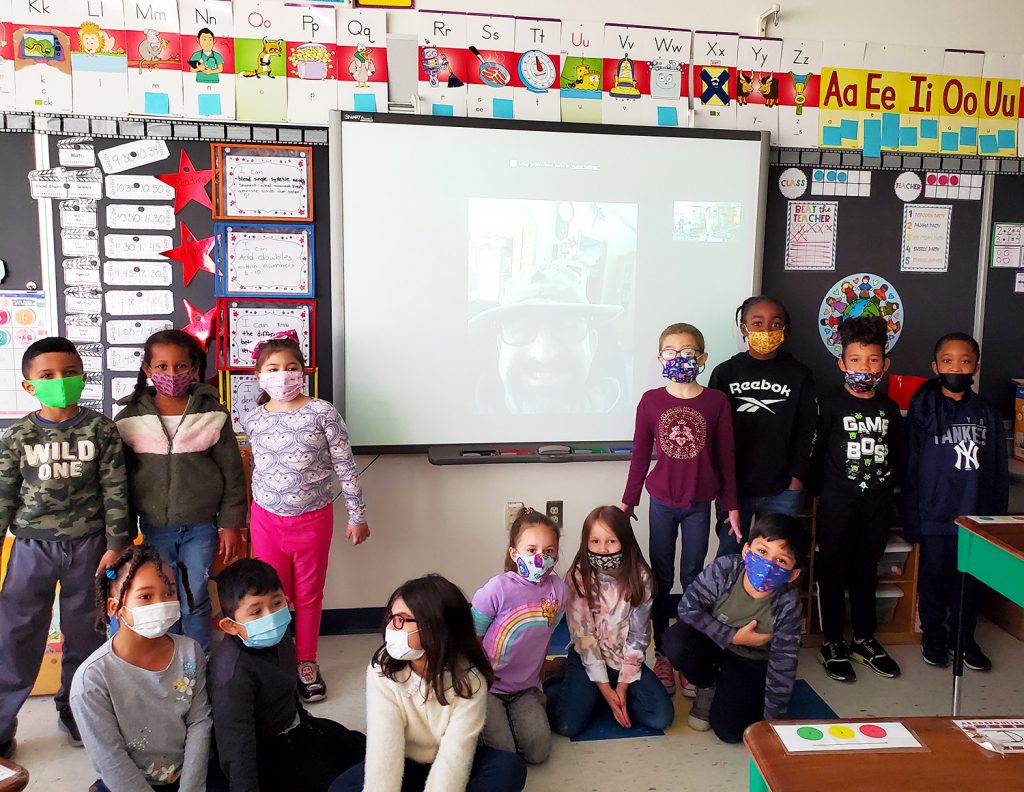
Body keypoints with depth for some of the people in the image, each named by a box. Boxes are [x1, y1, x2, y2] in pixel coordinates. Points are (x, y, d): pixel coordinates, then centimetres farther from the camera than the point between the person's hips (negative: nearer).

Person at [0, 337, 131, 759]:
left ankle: (74, 709, 31)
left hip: (87, 545, 0)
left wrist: (116, 544, -6)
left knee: (84, 633, 11)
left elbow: (115, 491, -4)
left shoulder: (100, 429, -5)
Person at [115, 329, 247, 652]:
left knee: (194, 602, 7)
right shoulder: (130, 419, -2)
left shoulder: (213, 414, -5)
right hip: (154, 527, 1)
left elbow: (232, 473, -1)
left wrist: (230, 524, -2)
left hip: (201, 527, -1)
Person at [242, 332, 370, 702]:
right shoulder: (253, 420, -1)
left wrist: (357, 515, -4)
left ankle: (306, 663, 28)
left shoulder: (322, 412, -9)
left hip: (314, 517, -1)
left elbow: (345, 467, -6)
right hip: (267, 519, 2)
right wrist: (239, 520, 17)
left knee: (309, 594, 12)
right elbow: (255, 469, 11)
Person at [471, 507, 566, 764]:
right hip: (487, 686, -4)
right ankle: (484, 719, 16)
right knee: (502, 752, -15)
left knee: (538, 751, -11)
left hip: (525, 688, 4)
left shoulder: (558, 589, -6)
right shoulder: (498, 589, -20)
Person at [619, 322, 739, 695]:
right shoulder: (651, 401, -4)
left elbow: (725, 457, 0)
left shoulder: (716, 401, -5)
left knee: (692, 578, 9)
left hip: (699, 504, 0)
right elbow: (640, 455, 2)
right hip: (662, 502, 1)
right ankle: (662, 655, 22)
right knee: (661, 580, 10)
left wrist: (731, 505, 3)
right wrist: (627, 501, 5)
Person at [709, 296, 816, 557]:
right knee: (728, 557, 10)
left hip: (781, 492, 0)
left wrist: (796, 478, -4)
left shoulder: (799, 374, 1)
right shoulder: (725, 372, 0)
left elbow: (806, 431, 2)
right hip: (733, 487, 0)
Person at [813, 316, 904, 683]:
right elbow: (814, 452, -6)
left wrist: (887, 484, 7)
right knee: (833, 571, 4)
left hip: (878, 503, 4)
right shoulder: (830, 404, -7)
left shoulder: (889, 409, 6)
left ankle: (864, 639, 29)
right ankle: (832, 643, 17)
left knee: (866, 571, 15)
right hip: (837, 504, -4)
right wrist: (828, 487, -3)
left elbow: (899, 456, 16)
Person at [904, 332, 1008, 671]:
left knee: (967, 580, 14)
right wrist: (912, 518, -7)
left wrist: (997, 516, 5)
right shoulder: (923, 411, -4)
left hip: (974, 516, 2)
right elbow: (911, 467, -5)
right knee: (933, 579, 10)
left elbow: (999, 471, 7)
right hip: (935, 515, -2)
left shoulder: (987, 414, 4)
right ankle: (933, 636, 28)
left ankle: (963, 637, 32)